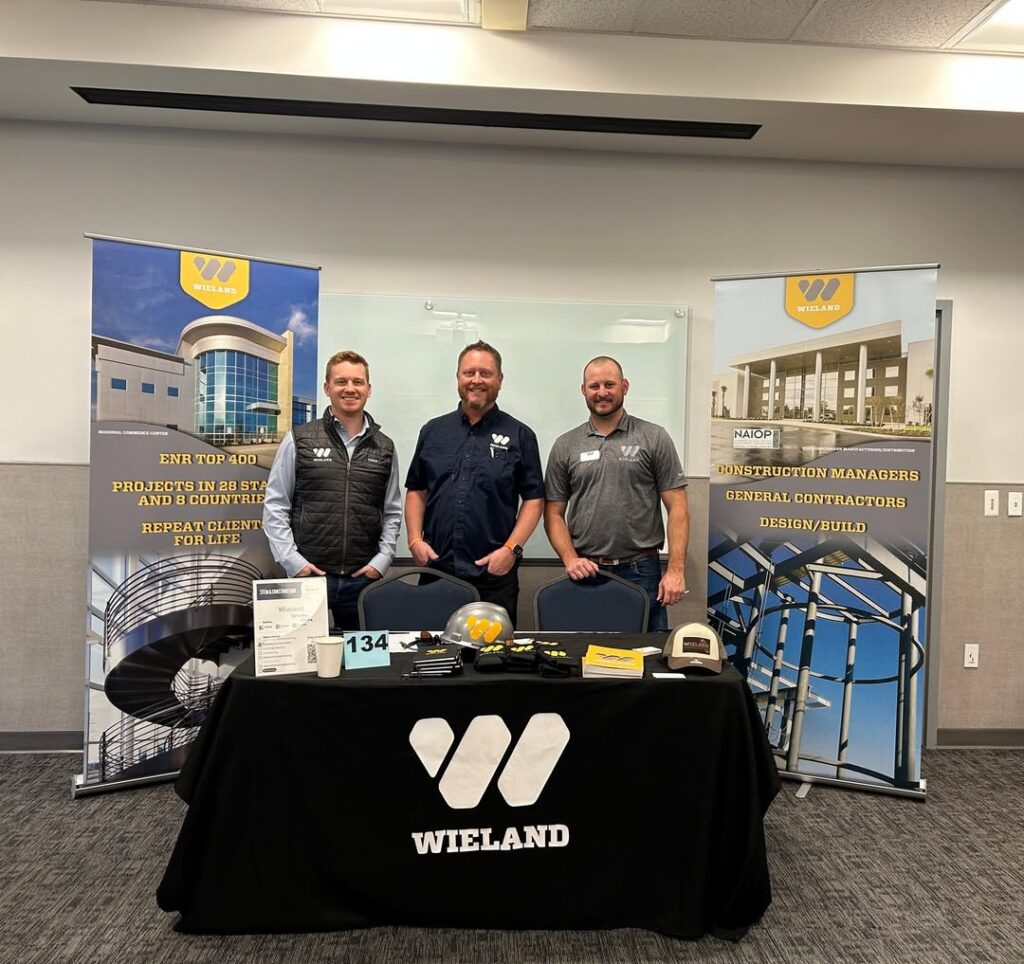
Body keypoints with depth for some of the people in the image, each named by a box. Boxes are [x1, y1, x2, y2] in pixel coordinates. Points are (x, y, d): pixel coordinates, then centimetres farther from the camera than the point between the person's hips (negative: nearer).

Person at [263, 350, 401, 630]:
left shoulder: (384, 448, 9)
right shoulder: (299, 440, 2)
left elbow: (392, 513, 11)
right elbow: (275, 506, 1)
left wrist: (382, 560, 0)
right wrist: (292, 561, -7)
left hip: (363, 579, 2)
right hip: (307, 575, -2)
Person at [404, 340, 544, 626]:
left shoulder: (519, 436, 3)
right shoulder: (433, 431, 11)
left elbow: (534, 499, 1)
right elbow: (417, 491, 14)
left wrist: (511, 548, -10)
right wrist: (415, 539, 1)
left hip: (495, 574, -2)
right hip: (435, 570, 2)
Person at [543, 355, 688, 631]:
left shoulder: (654, 438, 1)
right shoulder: (565, 446, 7)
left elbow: (677, 507, -2)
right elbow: (554, 512, 8)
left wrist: (675, 570, -9)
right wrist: (570, 558, -7)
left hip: (641, 572, -1)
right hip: (585, 573, 2)